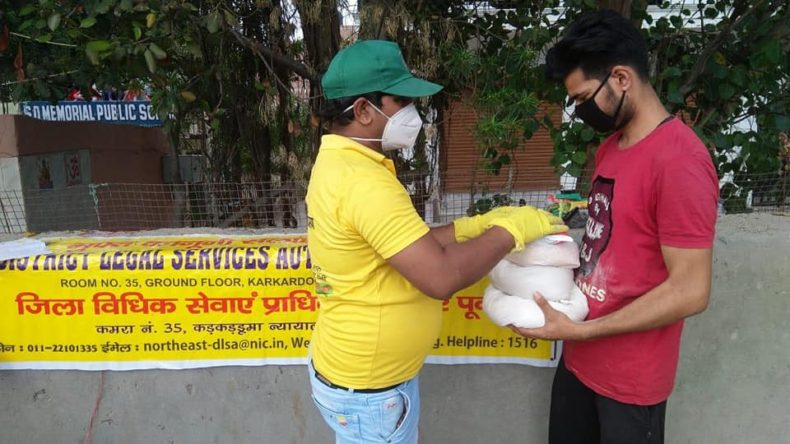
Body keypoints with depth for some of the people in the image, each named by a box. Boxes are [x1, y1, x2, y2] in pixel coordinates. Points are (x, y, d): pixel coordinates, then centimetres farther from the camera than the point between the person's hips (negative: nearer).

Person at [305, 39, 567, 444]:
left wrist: (480, 224, -1)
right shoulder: (363, 182, -28)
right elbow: (441, 277, -32)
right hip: (368, 391, -9)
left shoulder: (337, 164, 3)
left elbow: (413, 243, 8)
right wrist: (510, 230, -18)